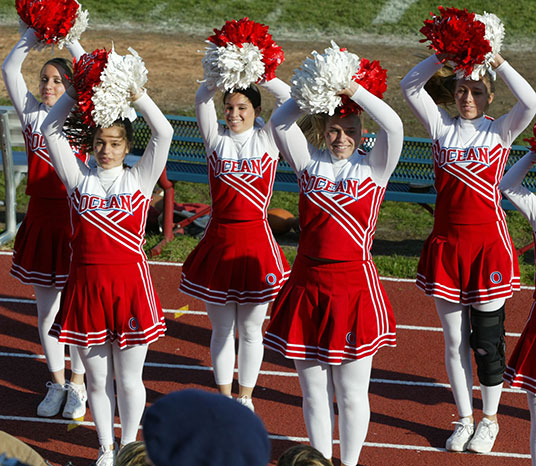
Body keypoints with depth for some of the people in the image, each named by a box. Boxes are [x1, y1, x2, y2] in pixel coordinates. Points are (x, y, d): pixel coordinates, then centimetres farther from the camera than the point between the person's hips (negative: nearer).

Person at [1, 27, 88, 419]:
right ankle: (57, 383, 23)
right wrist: (33, 35, -3)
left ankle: (78, 385, 17)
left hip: (74, 217, -3)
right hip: (41, 217, 3)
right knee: (47, 309, 10)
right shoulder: (32, 113, 5)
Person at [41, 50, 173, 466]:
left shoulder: (139, 179, 1)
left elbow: (164, 132, -11)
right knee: (97, 378, 12)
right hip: (86, 283, 2)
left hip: (129, 281, -2)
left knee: (129, 379, 7)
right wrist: (77, 92, -10)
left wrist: (133, 92, -15)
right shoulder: (78, 177, 4)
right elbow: (50, 130, -2)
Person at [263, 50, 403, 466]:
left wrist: (352, 89, -17)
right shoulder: (309, 162, 6)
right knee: (313, 390, 12)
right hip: (307, 286, 2)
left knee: (351, 392, 7)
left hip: (354, 286, -2)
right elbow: (280, 122, -6)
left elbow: (393, 125, -17)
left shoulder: (373, 167, 0)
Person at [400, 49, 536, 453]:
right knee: (454, 340, 9)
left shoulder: (500, 131, -1)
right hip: (446, 244, 3)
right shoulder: (442, 126, 5)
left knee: (487, 340, 3)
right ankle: (465, 420, 23)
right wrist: (444, 57, -13)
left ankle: (489, 420, 20)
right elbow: (410, 86, -5)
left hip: (489, 242, -2)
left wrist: (497, 62, -18)